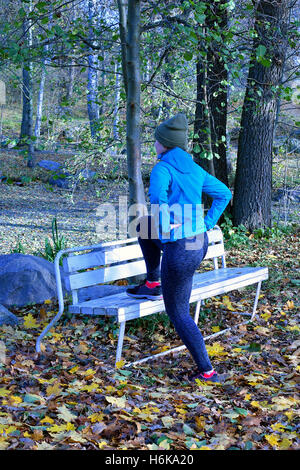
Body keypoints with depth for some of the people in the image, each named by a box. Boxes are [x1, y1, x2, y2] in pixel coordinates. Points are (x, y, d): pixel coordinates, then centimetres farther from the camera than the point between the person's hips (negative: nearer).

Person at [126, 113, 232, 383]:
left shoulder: (162, 168, -14)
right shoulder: (194, 169, 8)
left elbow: (157, 195, -35)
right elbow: (224, 194, 17)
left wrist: (165, 224, -19)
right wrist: (208, 224, 15)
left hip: (180, 251, -8)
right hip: (200, 243, 8)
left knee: (178, 313, 10)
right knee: (145, 225, 29)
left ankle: (207, 371, 14)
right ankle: (153, 285, 34)